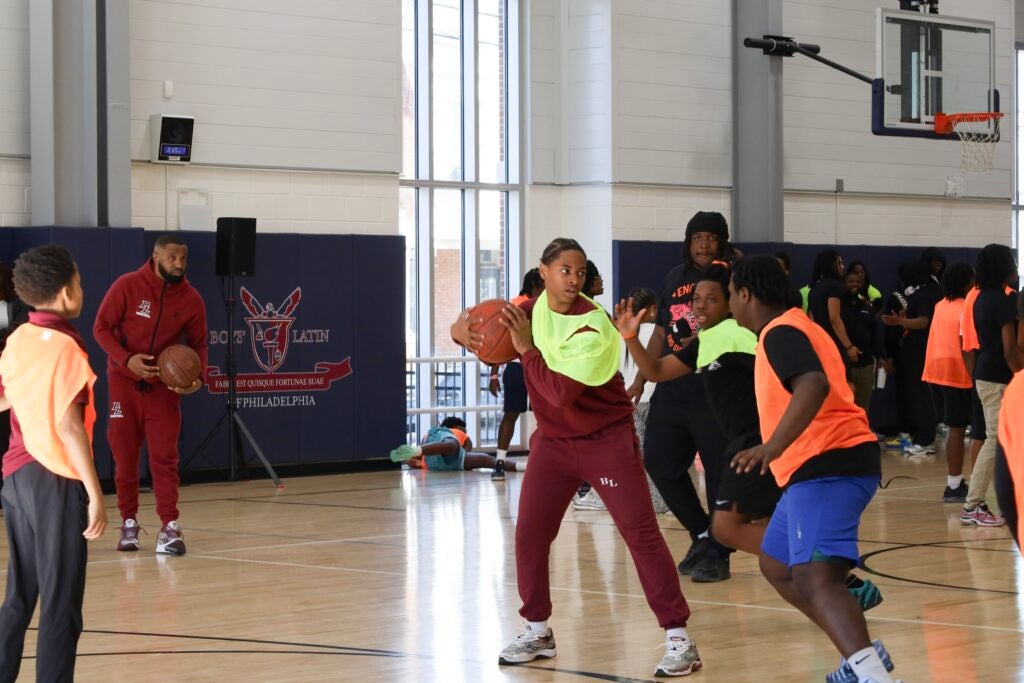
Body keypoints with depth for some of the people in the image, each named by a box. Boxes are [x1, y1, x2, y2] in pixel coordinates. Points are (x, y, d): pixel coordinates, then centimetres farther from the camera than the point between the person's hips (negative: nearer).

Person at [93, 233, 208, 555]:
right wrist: (127, 359, -23)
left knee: (164, 456, -6)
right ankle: (129, 522, 19)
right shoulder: (128, 286, -12)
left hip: (164, 385, 1)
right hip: (124, 382, -1)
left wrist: (198, 376, -15)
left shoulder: (191, 299, -5)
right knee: (125, 457, 6)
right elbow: (101, 327, -8)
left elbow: (197, 344, 4)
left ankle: (169, 527, -7)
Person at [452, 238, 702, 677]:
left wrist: (526, 348, -23)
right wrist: (467, 332, -14)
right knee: (529, 534, 3)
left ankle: (678, 637, -9)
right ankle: (538, 630, 21)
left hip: (606, 440, -6)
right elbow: (465, 326, 10)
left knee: (641, 533, -11)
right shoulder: (534, 308, -2)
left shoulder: (593, 327, -23)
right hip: (553, 441, 6)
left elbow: (561, 392, -30)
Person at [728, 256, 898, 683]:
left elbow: (814, 385, -30)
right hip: (824, 465, 11)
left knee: (814, 577, -25)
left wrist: (772, 448, -40)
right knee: (777, 566, 20)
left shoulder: (780, 332, -11)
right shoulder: (792, 328, 20)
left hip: (826, 467, -11)